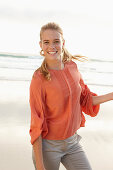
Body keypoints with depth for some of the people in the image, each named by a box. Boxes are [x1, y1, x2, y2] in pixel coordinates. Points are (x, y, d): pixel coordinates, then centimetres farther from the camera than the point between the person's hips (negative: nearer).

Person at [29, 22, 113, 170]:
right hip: (48, 145, -5)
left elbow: (86, 100, 10)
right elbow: (36, 126, -16)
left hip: (72, 142, 5)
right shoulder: (39, 79, -18)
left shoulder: (72, 67, -2)